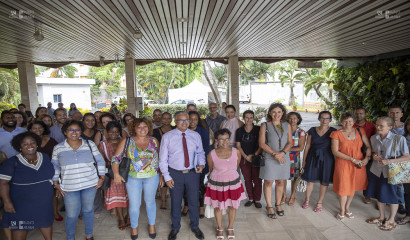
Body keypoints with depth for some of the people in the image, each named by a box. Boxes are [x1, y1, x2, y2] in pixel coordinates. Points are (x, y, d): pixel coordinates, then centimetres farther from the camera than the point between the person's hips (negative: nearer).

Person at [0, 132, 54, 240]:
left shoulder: (45, 158, 1)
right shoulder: (12, 162, -12)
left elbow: (52, 174, 13)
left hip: (44, 202, 4)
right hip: (22, 204, -3)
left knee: (46, 223, 19)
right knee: (21, 227, 11)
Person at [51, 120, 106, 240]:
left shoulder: (90, 144, 0)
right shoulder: (58, 148, 2)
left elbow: (100, 161, 5)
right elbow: (55, 168, 9)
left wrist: (102, 177, 0)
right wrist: (56, 184, 5)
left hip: (90, 185, 1)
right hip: (69, 187, 0)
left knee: (88, 210, 13)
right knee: (71, 215, 3)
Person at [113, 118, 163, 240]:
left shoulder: (154, 141, -1)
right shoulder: (126, 141, -5)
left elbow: (160, 159, 6)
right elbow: (115, 158, -2)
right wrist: (116, 174, -9)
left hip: (152, 177, 1)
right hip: (133, 178, -1)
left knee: (150, 201, 16)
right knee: (134, 205, 7)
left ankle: (151, 224, 40)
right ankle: (134, 227, 36)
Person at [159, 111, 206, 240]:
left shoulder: (195, 135, -1)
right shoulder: (167, 137, -8)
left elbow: (200, 152, 10)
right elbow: (163, 159, -4)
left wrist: (201, 164, -9)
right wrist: (167, 177, -7)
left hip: (192, 173, 2)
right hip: (175, 173, -1)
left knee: (194, 201, 15)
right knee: (175, 202, 15)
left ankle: (195, 226, 41)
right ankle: (175, 228, 41)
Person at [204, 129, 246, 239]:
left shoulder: (236, 152, -13)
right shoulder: (212, 154, -17)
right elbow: (211, 170, 1)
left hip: (233, 182, 1)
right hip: (217, 184, -1)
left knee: (232, 206, 16)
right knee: (217, 206, 14)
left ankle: (230, 228, 41)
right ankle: (220, 228, 40)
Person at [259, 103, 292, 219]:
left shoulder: (287, 125, 7)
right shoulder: (265, 126, -2)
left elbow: (290, 142, 4)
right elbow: (262, 144, -7)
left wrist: (282, 153, -14)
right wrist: (275, 154, -16)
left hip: (284, 157, 3)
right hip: (269, 158, -3)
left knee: (281, 182, 11)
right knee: (268, 182, 2)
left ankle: (278, 204, 28)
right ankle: (269, 206, 18)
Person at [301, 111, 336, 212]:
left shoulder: (333, 131, -2)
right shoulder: (312, 130, 1)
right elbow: (307, 146, 3)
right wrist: (304, 160, 3)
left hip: (326, 159, -1)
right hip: (313, 157, 1)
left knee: (324, 181, 7)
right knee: (310, 180, 6)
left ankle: (320, 202, 26)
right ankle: (307, 200, 28)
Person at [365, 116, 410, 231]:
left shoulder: (399, 139, -15)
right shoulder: (373, 138, 1)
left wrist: (389, 161, -23)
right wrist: (373, 155, -7)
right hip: (376, 170, 5)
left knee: (391, 196, 7)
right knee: (379, 195, 15)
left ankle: (391, 220, 28)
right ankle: (381, 217, 34)